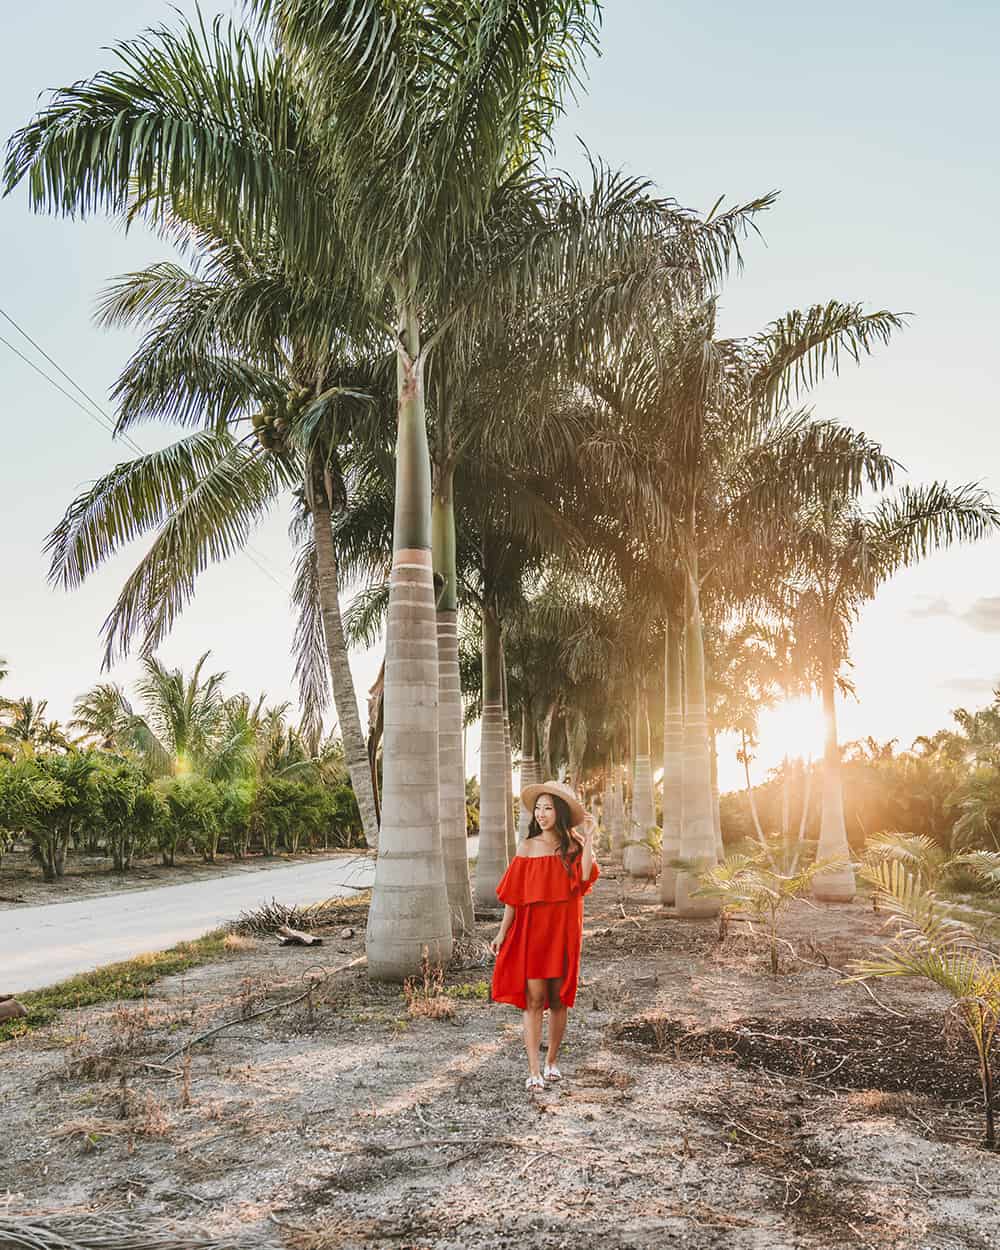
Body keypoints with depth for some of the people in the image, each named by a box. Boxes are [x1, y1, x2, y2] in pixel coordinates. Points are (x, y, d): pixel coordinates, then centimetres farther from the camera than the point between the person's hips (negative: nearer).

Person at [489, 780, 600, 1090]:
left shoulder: (572, 846, 1)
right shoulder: (528, 848, 0)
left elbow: (585, 877, -19)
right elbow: (513, 896, 1)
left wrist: (588, 838, -17)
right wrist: (502, 933, -2)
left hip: (563, 931, 1)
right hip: (531, 930, -1)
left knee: (558, 998, 10)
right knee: (534, 999, -5)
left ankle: (552, 1062, 25)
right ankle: (533, 1071, -2)